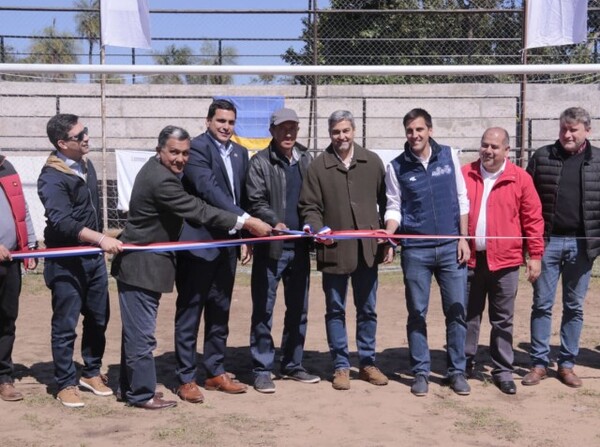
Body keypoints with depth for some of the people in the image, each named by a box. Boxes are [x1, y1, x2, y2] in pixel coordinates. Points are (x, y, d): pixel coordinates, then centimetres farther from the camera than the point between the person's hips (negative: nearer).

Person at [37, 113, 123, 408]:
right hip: (66, 263, -7)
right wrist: (100, 238, -38)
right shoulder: (52, 177, -17)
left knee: (98, 319, 13)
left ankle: (91, 373, 29)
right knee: (65, 326, 2)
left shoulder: (86, 165, 8)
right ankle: (66, 384, 15)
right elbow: (61, 221, -30)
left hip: (93, 257, 7)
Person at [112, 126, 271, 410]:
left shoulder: (157, 172, 10)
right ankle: (142, 394, 8)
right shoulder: (161, 180, -23)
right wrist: (246, 222, -20)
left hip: (143, 263, 11)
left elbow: (191, 208, 16)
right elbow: (198, 211, -23)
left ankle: (131, 387, 28)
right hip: (142, 266, -11)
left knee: (137, 331, 17)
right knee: (142, 333, -1)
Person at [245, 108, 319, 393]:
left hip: (299, 246, 5)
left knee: (298, 308, 12)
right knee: (263, 309, 0)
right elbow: (256, 201, -10)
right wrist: (275, 223, -26)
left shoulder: (306, 160, 11)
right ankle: (262, 370, 9)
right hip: (270, 247, -5)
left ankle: (292, 365, 25)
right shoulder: (260, 162, -3)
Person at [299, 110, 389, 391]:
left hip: (367, 249, 2)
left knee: (367, 310, 12)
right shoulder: (318, 166, 0)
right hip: (334, 250, -2)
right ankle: (341, 366, 19)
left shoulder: (372, 162, 6)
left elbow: (385, 200, 10)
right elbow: (309, 206, -1)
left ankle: (367, 362, 25)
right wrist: (318, 229, -18)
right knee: (335, 310, 7)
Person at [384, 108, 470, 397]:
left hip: (450, 246, 1)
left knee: (456, 311, 4)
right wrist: (388, 234, -16)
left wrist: (463, 239, 2)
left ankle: (457, 371, 15)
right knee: (417, 313, 6)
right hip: (415, 249, 0)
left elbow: (461, 199, 6)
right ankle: (421, 372, 17)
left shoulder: (449, 156, 3)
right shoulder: (397, 167, 1)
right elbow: (394, 208, 3)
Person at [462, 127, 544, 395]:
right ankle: (464, 364, 24)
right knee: (467, 316, 11)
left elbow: (533, 219, 1)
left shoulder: (520, 178, -1)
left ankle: (503, 371, 17)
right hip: (469, 258, 1)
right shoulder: (464, 175, 3)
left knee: (503, 320, 7)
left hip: (505, 260, -1)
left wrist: (535, 255, -2)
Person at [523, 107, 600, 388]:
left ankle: (567, 364, 18)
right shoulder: (542, 157, 3)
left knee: (574, 307, 8)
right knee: (542, 304, 3)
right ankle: (539, 363, 12)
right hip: (547, 241, 0)